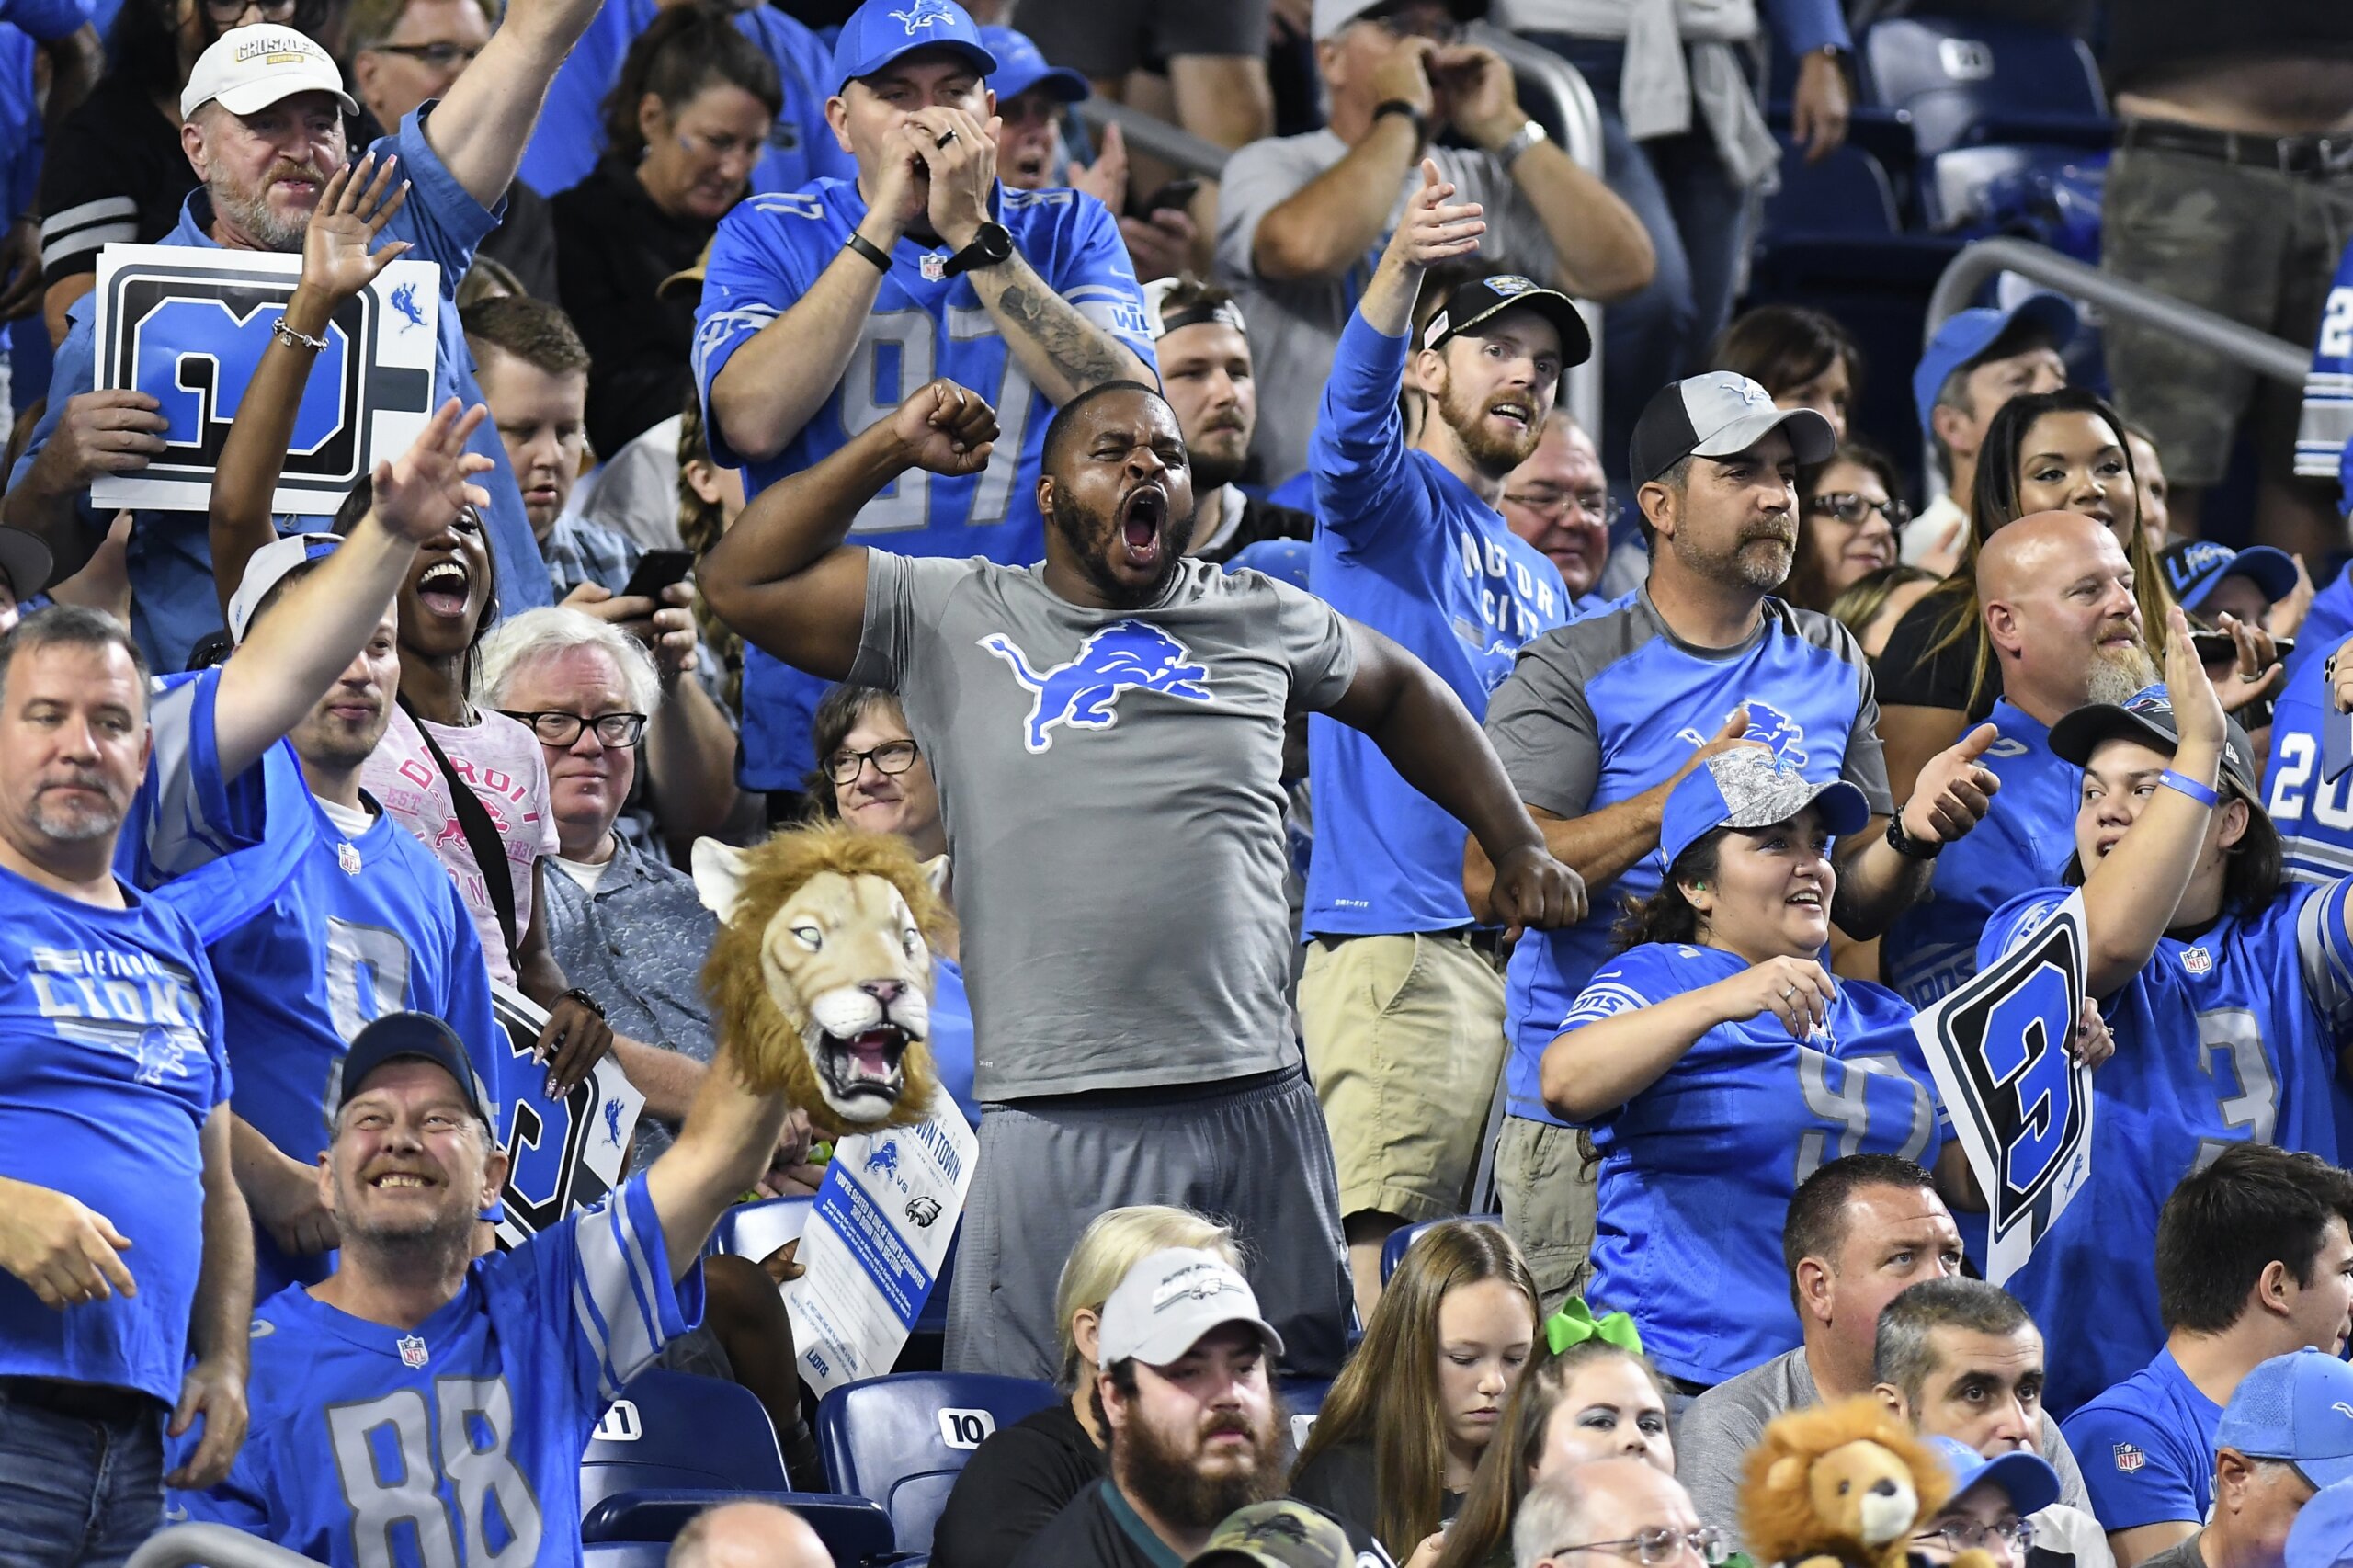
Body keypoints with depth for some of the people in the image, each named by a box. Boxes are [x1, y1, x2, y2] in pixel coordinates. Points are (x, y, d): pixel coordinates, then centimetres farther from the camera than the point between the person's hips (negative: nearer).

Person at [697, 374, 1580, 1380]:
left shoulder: (1258, 618, 14)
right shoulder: (953, 619, 9)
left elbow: (1403, 693, 32)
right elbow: (740, 582, 6)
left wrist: (1518, 847, 28)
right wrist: (891, 450, 1)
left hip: (1252, 1105, 2)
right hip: (1052, 1130, -2)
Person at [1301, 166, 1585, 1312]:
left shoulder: (1535, 578, 27)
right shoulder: (1392, 501, 4)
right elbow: (1354, 418, -20)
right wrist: (1402, 267, -37)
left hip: (1521, 949, 8)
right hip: (1397, 937, -8)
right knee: (1381, 1255, -18)